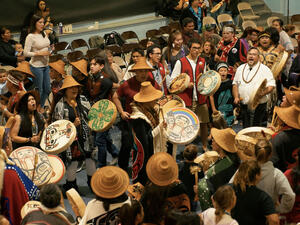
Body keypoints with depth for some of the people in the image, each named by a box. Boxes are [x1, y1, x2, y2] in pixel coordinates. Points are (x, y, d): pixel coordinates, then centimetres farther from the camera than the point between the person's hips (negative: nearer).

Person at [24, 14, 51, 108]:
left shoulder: (44, 34, 8)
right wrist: (40, 53, -23)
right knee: (38, 90, 2)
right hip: (36, 66, -7)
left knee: (47, 89, 14)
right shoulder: (30, 37, -14)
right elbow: (26, 53, -18)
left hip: (45, 65, 7)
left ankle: (41, 107, 31)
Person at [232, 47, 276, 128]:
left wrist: (263, 93, -23)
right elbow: (235, 84, 19)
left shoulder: (264, 69, -1)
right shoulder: (240, 68, 15)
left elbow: (271, 85, -6)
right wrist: (236, 97, 3)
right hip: (244, 105, 5)